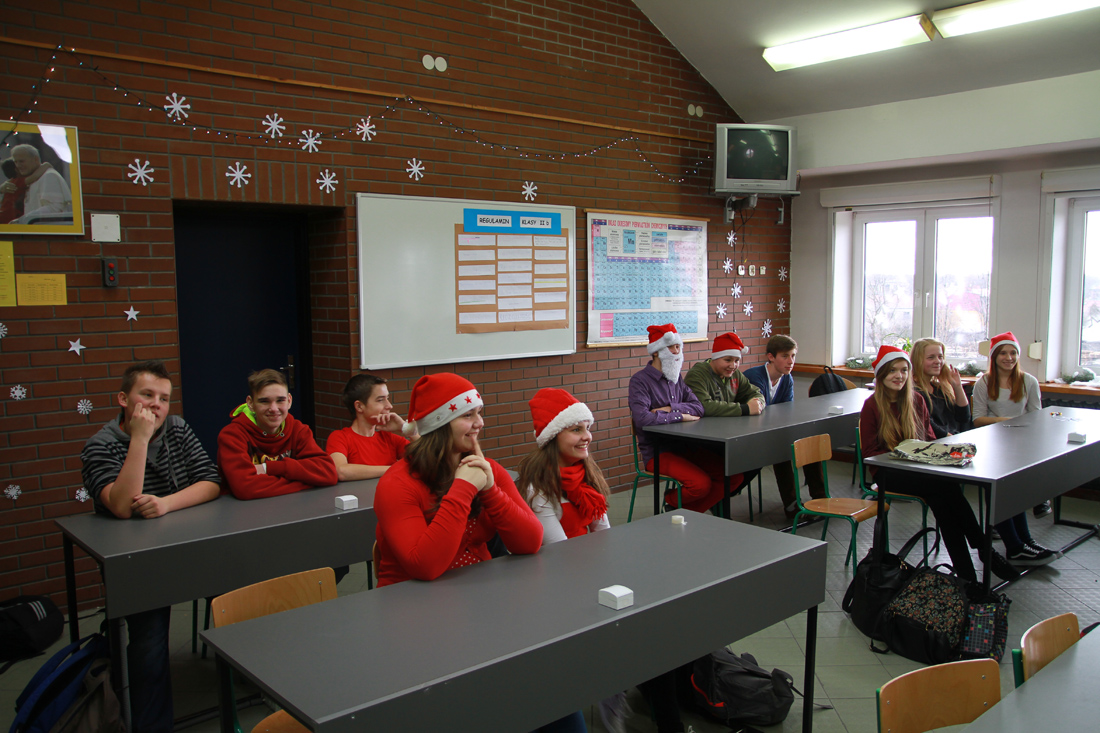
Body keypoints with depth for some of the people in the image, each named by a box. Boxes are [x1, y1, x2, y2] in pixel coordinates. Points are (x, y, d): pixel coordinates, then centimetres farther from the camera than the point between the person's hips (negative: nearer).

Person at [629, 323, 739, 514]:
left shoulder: (677, 378, 15)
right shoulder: (640, 381, -8)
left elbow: (698, 407, 4)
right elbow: (642, 418, -24)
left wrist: (670, 409, -13)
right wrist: (680, 416, -14)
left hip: (684, 447, 7)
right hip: (657, 453, -7)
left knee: (733, 476, -7)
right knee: (701, 483, -28)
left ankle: (689, 511, 7)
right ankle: (670, 501, 4)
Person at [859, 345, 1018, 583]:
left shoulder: (917, 400, 12)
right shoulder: (872, 406, -3)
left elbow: (929, 438, 18)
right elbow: (869, 452, -4)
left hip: (919, 466, 4)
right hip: (888, 473, -4)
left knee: (941, 499, -31)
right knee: (947, 486, -30)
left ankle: (965, 571, -29)